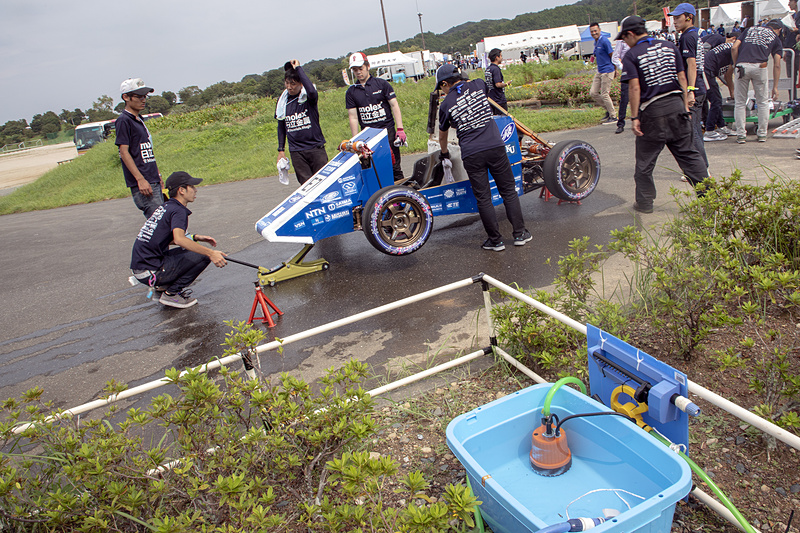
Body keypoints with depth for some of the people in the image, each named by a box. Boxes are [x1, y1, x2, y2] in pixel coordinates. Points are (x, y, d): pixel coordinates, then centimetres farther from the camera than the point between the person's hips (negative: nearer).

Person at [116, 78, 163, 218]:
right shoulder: (123, 120, -9)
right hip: (142, 184, -9)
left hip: (153, 181, 9)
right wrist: (140, 179, -20)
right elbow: (124, 153, -14)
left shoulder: (139, 120, 18)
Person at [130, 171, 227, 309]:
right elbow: (179, 239, -33)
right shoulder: (178, 211, -13)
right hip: (150, 273, -9)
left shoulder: (165, 206, 14)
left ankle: (161, 286, 12)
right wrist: (210, 253, -37)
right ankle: (171, 294, -7)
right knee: (203, 256, -10)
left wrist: (195, 237, 15)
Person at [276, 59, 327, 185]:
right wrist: (281, 150, 16)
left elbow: (312, 91, -32)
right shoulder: (283, 101, 8)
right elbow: (281, 126, 18)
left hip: (316, 148, -3)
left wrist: (298, 68, -22)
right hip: (296, 152, 3)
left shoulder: (308, 97, -5)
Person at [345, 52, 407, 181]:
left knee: (394, 166, -1)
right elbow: (353, 117, 6)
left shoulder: (382, 84, 5)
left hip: (387, 131, -1)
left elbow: (394, 106, 1)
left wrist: (400, 129, -8)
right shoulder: (351, 91, 9)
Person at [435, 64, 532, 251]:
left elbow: (442, 136, 20)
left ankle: (495, 241, 10)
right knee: (508, 190, 11)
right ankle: (520, 233, 16)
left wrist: (444, 153, 39)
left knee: (483, 198, 5)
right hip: (495, 146, 2)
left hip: (471, 154, -2)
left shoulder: (446, 104, 4)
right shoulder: (479, 85, 8)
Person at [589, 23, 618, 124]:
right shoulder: (596, 42, 11)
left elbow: (613, 56, -12)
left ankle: (613, 117, 8)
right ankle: (609, 110, 22)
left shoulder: (604, 41, -16)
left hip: (607, 71, -9)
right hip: (599, 71, 9)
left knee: (604, 95, -5)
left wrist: (615, 70, -7)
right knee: (593, 93, 7)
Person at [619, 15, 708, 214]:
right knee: (688, 153, 12)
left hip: (652, 112, -5)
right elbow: (682, 77, 10)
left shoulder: (631, 56, -6)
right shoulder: (669, 46, 10)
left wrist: (634, 118, -13)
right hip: (676, 104, 5)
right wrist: (685, 106, 15)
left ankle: (644, 202, 16)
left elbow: (635, 88, -15)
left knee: (645, 161, 8)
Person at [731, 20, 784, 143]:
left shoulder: (749, 29, 24)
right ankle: (762, 134, 18)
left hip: (742, 66, 1)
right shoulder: (776, 39, 19)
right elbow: (777, 65, 12)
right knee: (763, 102, 14)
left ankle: (741, 135, 8)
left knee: (740, 103, 9)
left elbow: (734, 48, 9)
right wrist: (775, 86, 16)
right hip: (759, 67, -1)